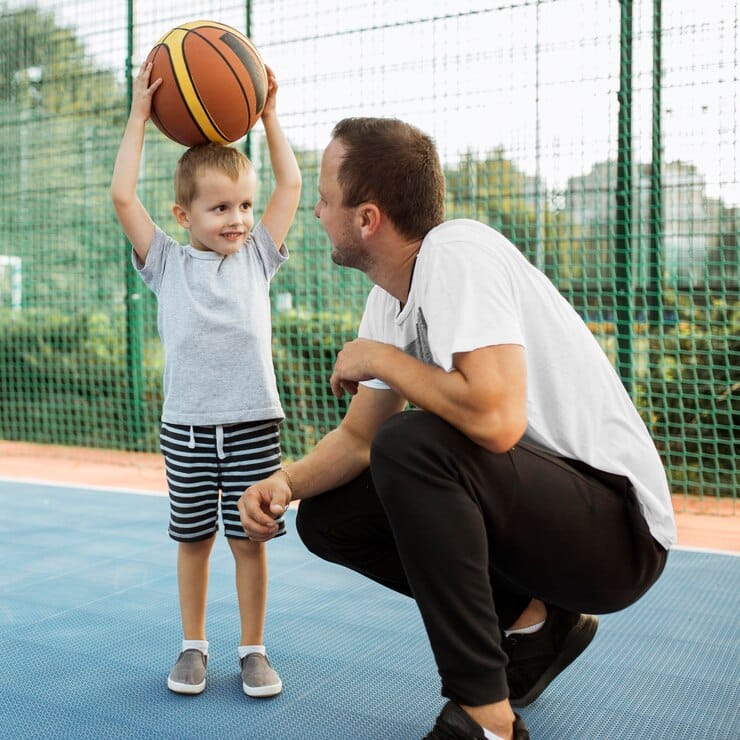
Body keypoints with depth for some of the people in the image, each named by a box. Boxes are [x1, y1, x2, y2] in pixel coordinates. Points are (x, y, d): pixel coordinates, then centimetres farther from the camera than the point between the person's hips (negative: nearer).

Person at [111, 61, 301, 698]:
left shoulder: (257, 257, 9)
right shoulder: (167, 263, 6)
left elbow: (291, 184, 9)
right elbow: (123, 195, -2)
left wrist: (268, 114, 12)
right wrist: (140, 115, 2)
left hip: (253, 422, 0)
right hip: (186, 425, 0)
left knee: (250, 539, 6)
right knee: (192, 539, 10)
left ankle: (253, 649, 20)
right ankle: (194, 646, 27)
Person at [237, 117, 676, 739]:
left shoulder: (456, 255, -22)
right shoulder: (389, 299, 5)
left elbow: (497, 418, -36)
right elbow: (357, 438, 11)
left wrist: (379, 359, -19)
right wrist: (285, 483, -9)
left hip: (621, 526, -9)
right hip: (537, 504, 9)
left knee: (410, 444, -31)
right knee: (326, 517, 4)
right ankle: (534, 622, 12)